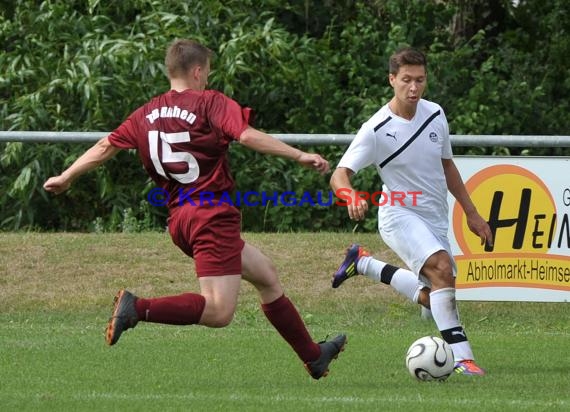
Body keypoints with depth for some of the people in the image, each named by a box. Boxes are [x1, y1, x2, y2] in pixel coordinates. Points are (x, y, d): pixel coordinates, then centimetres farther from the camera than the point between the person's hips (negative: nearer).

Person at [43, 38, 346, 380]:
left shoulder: (146, 114, 13)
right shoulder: (210, 102, -5)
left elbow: (105, 147, 15)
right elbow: (247, 135, -19)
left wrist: (65, 178, 27)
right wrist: (299, 156, -19)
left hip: (180, 217, 9)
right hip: (214, 215, -9)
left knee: (267, 274, 21)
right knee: (219, 311, -14)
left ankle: (313, 356, 27)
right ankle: (138, 309, -26)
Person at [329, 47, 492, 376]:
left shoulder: (435, 114, -1)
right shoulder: (377, 130, -18)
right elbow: (339, 175, -23)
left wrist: (472, 213, 16)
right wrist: (351, 196, -46)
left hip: (436, 221, 7)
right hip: (399, 216, -7)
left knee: (435, 298, 11)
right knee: (442, 267, -31)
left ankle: (364, 265, 30)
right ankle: (462, 356, -31)